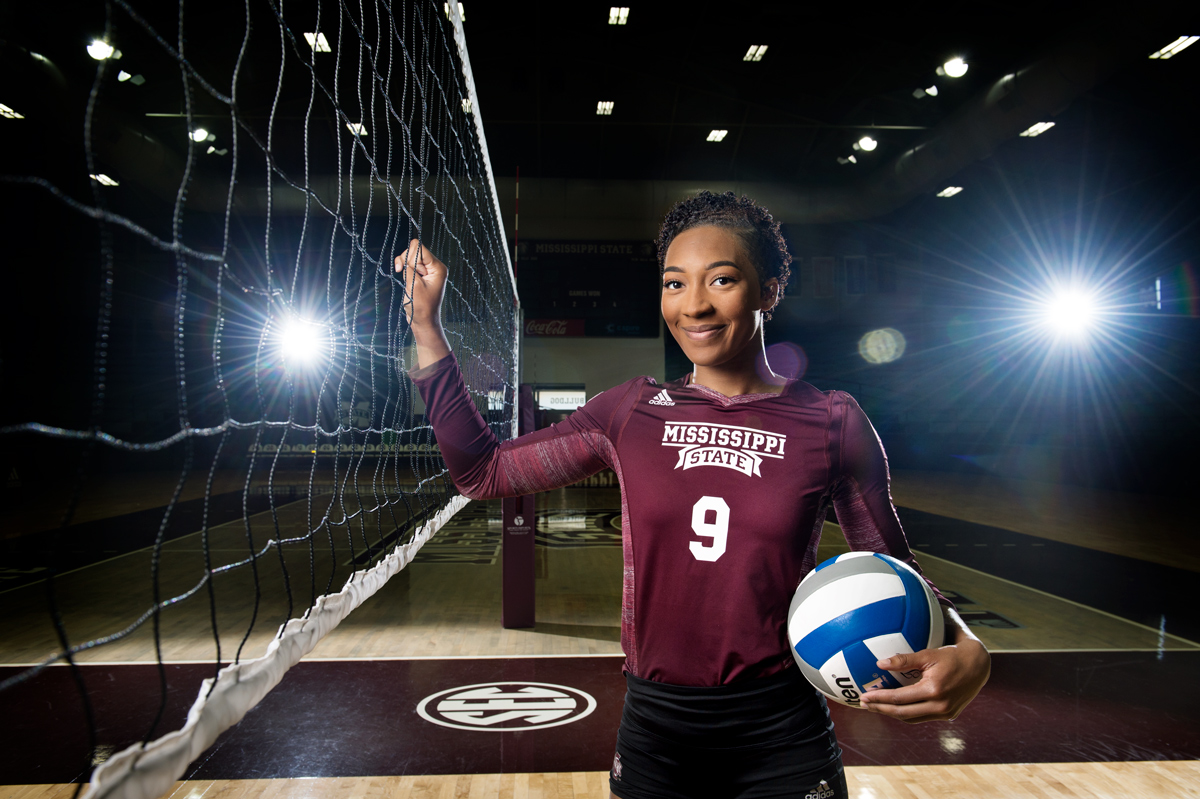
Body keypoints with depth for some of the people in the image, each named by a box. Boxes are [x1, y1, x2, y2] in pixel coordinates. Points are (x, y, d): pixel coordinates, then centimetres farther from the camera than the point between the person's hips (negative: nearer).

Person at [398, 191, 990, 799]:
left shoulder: (832, 422, -7)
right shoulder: (632, 412, -3)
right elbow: (483, 471, 1)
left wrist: (966, 649, -18)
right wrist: (426, 324, 0)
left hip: (783, 742, -1)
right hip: (652, 731, 2)